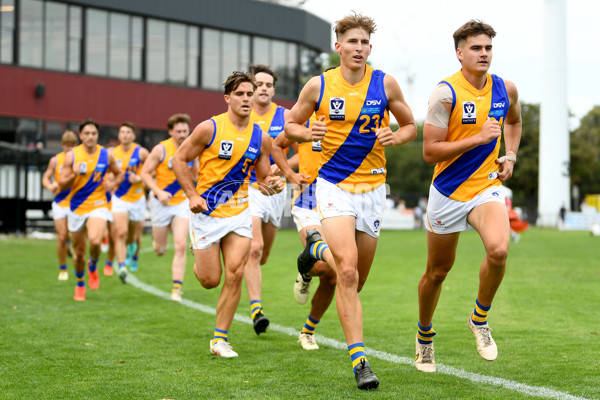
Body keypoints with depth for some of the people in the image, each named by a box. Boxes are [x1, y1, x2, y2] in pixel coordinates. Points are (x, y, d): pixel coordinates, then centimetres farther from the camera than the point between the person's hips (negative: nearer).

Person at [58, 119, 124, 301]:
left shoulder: (106, 155, -1)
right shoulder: (71, 156, -4)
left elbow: (119, 174, 16)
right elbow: (62, 184, -4)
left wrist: (112, 185, -5)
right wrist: (74, 175, -23)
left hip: (98, 206, -1)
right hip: (77, 208, 1)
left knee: (95, 240, -28)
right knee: (79, 252, 8)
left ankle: (93, 266, 5)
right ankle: (80, 284, 34)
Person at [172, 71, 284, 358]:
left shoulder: (261, 138, 1)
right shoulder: (209, 128, -11)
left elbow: (263, 178, 11)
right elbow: (179, 159, -3)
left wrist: (272, 184, -13)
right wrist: (192, 195, -13)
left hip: (239, 212, 3)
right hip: (207, 212, -3)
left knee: (235, 274, -8)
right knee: (210, 279, 0)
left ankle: (220, 338, 3)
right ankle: (198, 261, 38)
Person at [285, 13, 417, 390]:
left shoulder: (385, 83, -1)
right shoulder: (318, 86, -3)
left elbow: (410, 125, 10)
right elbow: (291, 124, 9)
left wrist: (394, 137, -12)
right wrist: (309, 133, -13)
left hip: (373, 187, 3)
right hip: (334, 185, -2)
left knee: (356, 279, 11)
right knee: (347, 271, -19)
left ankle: (317, 250, 45)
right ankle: (360, 360, -14)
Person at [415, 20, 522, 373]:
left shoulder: (506, 89, 1)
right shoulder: (446, 93, -14)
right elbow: (430, 151, -16)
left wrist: (511, 156, 8)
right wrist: (479, 138, -22)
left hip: (487, 187, 2)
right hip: (448, 191, -2)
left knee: (499, 250, -26)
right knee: (438, 271, 10)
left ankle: (480, 319, -1)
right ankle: (425, 336, 36)